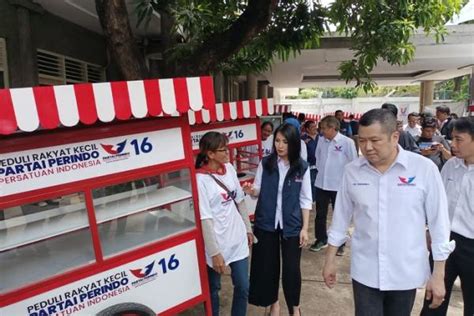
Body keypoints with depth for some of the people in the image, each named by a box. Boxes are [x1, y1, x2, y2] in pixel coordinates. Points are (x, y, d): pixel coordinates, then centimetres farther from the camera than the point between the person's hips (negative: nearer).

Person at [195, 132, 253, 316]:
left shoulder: (229, 169, 0)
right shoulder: (200, 179, -19)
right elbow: (205, 219, -19)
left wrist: (248, 228, 13)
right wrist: (214, 253, -17)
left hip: (238, 239, 5)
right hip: (217, 244, -5)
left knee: (243, 287, 14)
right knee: (213, 289, 17)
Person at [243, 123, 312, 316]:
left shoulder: (302, 167, -7)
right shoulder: (265, 163, -5)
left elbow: (305, 200, -1)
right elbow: (258, 191, 2)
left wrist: (305, 228, -3)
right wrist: (251, 191, -21)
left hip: (291, 225, -1)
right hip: (266, 223, 1)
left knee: (291, 267, 8)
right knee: (268, 264, 12)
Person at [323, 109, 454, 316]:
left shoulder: (424, 168, -12)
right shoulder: (352, 171, -6)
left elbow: (439, 222, -5)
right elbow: (341, 217, 3)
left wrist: (438, 275, -3)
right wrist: (330, 260, 7)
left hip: (406, 274, 0)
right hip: (364, 272, 1)